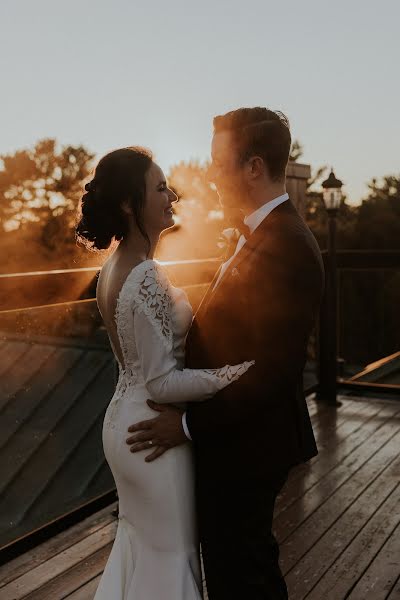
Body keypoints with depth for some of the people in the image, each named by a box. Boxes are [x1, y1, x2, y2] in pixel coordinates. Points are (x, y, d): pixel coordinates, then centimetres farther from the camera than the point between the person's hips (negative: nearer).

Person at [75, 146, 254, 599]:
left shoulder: (113, 266, 3)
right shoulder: (146, 278, -26)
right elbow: (163, 383, -23)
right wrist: (238, 373, -22)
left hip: (122, 419, 9)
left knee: (137, 542, 27)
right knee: (168, 554, 12)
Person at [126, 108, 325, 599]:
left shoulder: (283, 247, -24)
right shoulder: (265, 232, 8)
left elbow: (273, 369, -26)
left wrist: (190, 423, -20)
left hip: (243, 448, -9)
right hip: (238, 435, 9)